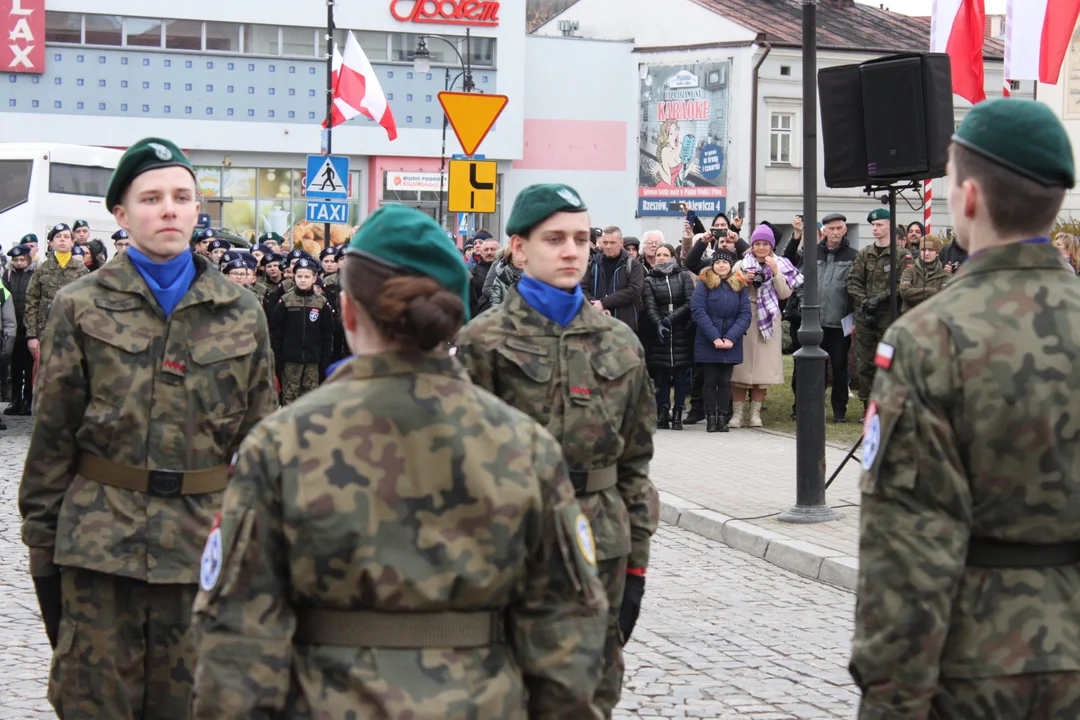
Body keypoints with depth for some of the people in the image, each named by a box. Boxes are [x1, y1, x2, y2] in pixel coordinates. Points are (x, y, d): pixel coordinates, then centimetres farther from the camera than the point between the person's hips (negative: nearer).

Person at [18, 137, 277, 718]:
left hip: (204, 541, 1)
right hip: (100, 538, -1)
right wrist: (42, 541, 2)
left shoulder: (240, 315, 7)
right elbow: (52, 433, 4)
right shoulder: (81, 308, 3)